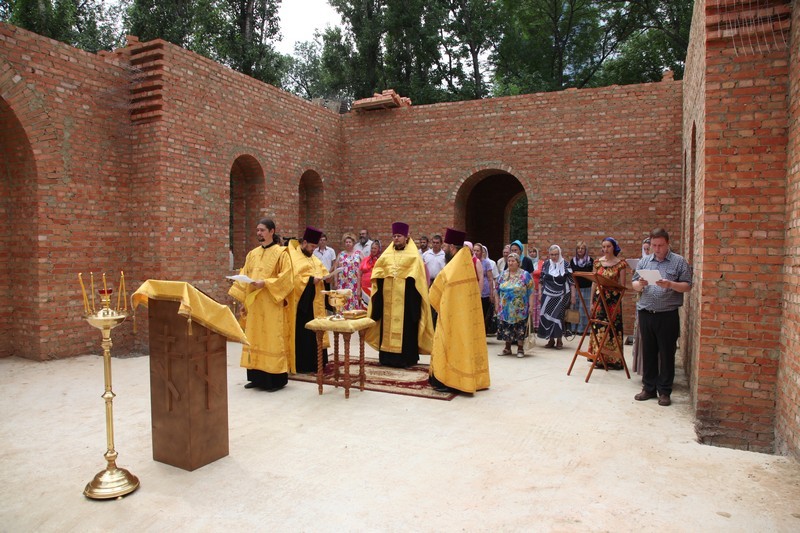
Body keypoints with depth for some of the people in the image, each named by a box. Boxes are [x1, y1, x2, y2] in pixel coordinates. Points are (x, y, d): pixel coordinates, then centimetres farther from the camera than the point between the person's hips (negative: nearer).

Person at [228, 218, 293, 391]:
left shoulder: (281, 253, -4)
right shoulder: (252, 254, 14)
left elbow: (285, 277, -11)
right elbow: (244, 277, 14)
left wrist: (264, 283, -20)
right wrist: (243, 300, 7)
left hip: (272, 304, -6)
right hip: (253, 303, 6)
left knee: (272, 339, -3)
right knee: (255, 339, 8)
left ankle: (276, 379, 4)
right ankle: (257, 377, 17)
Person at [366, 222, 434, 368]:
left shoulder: (413, 256, 1)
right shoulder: (386, 255, 14)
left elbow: (417, 276, -6)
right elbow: (378, 272, 13)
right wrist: (386, 273, -5)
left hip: (406, 297, -4)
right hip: (388, 297, 4)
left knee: (405, 327, -3)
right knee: (388, 325, 6)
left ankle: (405, 357, 4)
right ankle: (388, 356, 14)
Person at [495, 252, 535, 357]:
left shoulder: (525, 275, -2)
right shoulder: (503, 275, 10)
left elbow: (531, 292, -4)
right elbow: (498, 291, 14)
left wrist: (531, 306, -10)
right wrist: (497, 305, 10)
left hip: (520, 309, -4)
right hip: (505, 309, 4)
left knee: (520, 329, -1)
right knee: (506, 329, 7)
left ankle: (520, 349, 12)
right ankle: (507, 348, 20)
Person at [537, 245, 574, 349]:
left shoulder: (565, 264, 0)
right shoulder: (546, 264, 6)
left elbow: (571, 281, 1)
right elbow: (541, 279, 12)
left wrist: (573, 294, -2)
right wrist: (540, 292, 7)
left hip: (562, 295, -3)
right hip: (548, 295, 3)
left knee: (558, 315, -7)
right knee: (547, 315, 0)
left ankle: (559, 340, 4)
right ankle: (551, 340, 10)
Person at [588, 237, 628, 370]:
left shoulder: (620, 263, 0)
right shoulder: (597, 262, 8)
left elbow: (622, 284, 0)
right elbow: (594, 283, 9)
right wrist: (592, 301, 5)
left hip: (614, 299, -2)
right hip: (599, 297, 2)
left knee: (613, 327, -2)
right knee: (598, 327, 2)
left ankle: (613, 360, 7)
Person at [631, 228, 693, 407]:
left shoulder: (679, 262, 1)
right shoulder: (644, 261, 11)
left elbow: (687, 286, -3)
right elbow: (635, 285, 10)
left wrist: (671, 285, -20)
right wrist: (640, 284, -12)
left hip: (667, 315, -3)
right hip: (646, 314, 3)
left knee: (666, 354, 3)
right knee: (648, 352, 10)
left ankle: (664, 391, 14)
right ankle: (649, 388, 21)